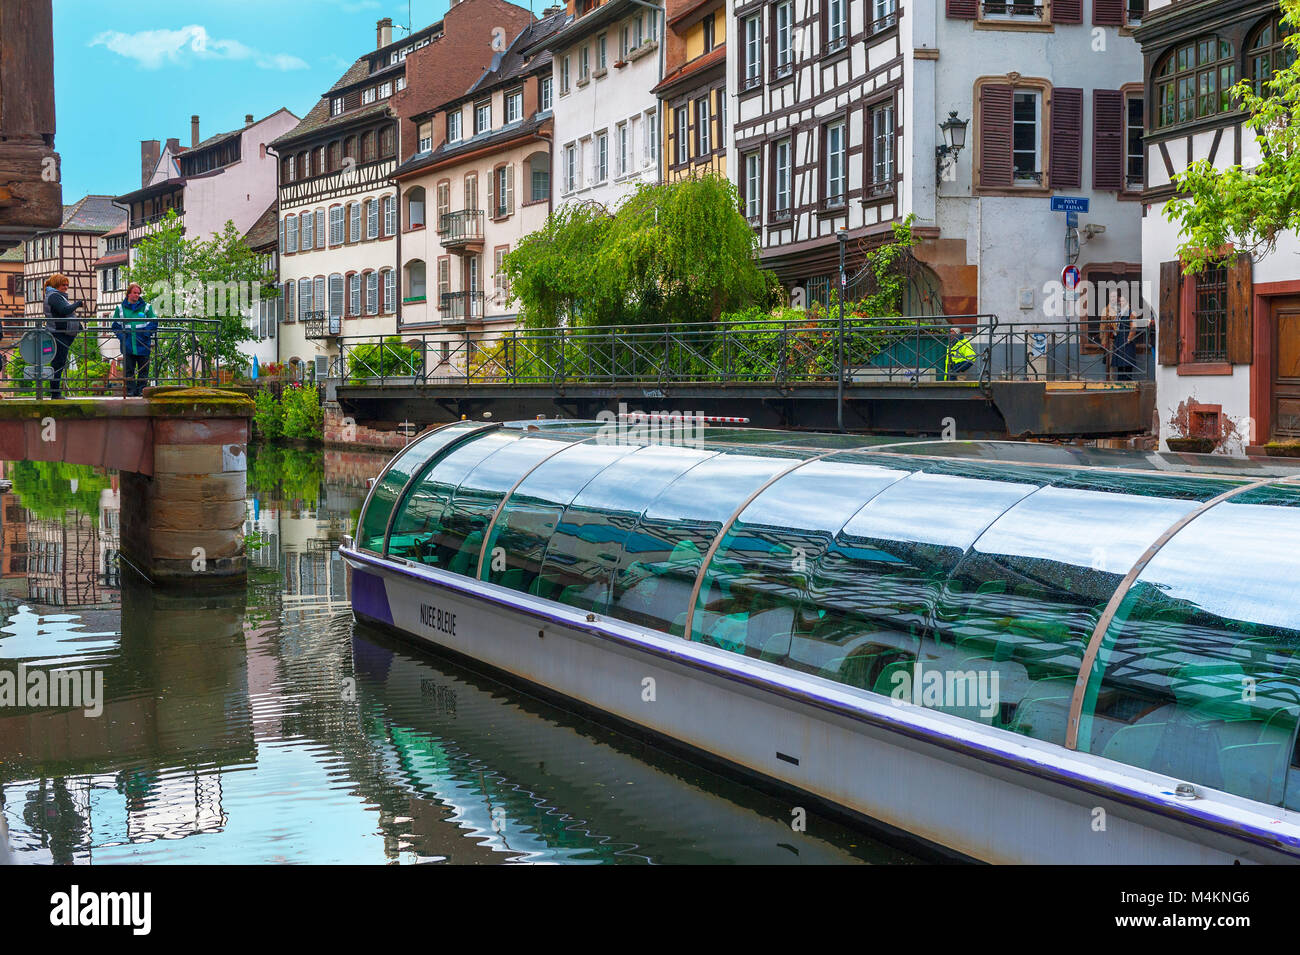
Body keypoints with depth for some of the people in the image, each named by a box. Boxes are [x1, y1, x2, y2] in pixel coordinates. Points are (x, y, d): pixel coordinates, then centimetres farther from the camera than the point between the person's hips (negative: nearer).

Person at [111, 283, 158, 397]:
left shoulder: (146, 307, 7)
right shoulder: (120, 308, 9)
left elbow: (154, 323, 5)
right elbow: (116, 325, 12)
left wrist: (146, 334, -9)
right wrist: (122, 336, -3)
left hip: (143, 345, 0)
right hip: (128, 345, 1)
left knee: (143, 369, 2)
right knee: (129, 370, 2)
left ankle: (141, 390, 9)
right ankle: (130, 391, 7)